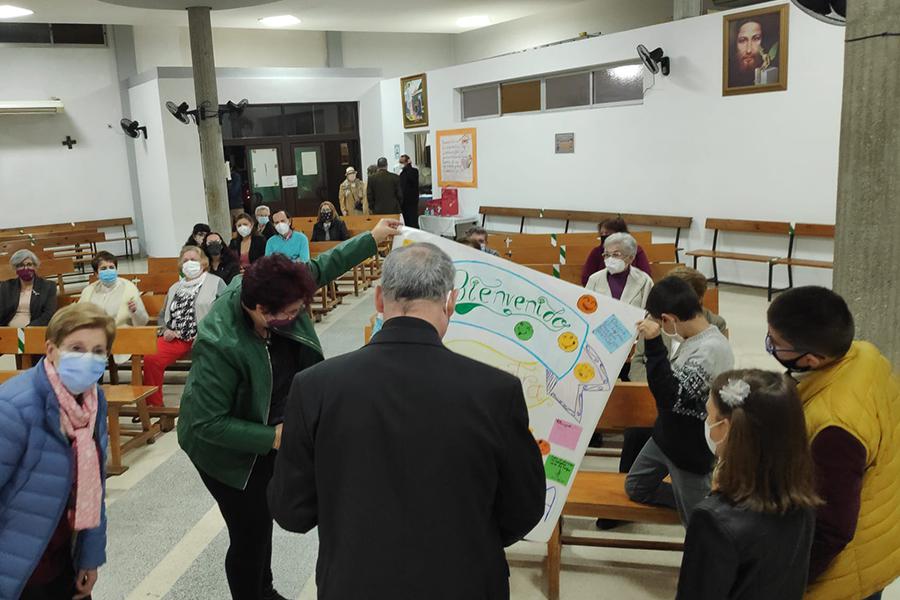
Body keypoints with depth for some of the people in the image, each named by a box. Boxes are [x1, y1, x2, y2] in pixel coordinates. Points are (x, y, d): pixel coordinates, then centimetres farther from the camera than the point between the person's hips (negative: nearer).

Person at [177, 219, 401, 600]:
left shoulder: (267, 293, -20)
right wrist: (273, 439, -32)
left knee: (263, 519, 25)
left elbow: (319, 268, -3)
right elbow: (208, 423, -31)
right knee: (249, 533, 4)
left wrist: (372, 238, -2)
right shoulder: (220, 347, -38)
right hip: (228, 450, -7)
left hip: (271, 434, 7)